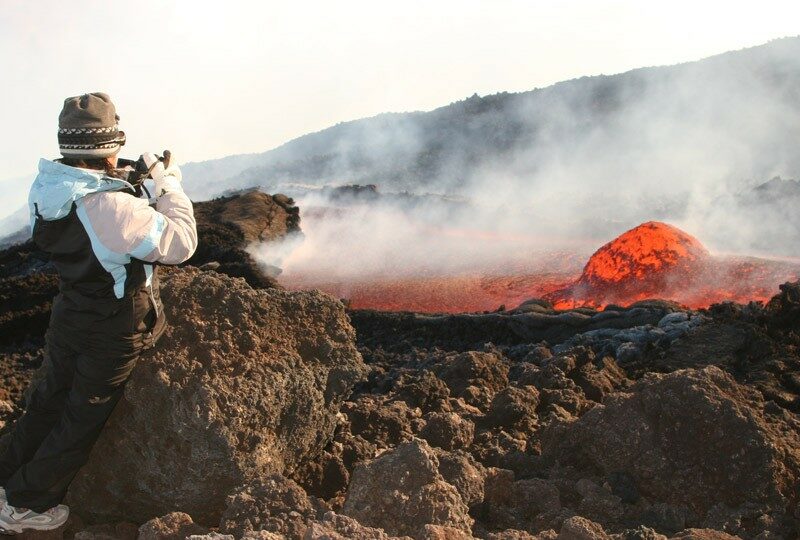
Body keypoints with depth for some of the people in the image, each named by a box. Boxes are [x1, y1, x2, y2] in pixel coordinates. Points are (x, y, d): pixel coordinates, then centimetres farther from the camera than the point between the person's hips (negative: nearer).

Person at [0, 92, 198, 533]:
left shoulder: (46, 188, -9)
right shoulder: (113, 207, -34)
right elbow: (180, 243, -27)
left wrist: (132, 178, 1)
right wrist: (169, 185, -16)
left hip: (67, 315, 7)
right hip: (111, 334, -7)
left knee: (50, 398, 25)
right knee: (82, 418, 12)